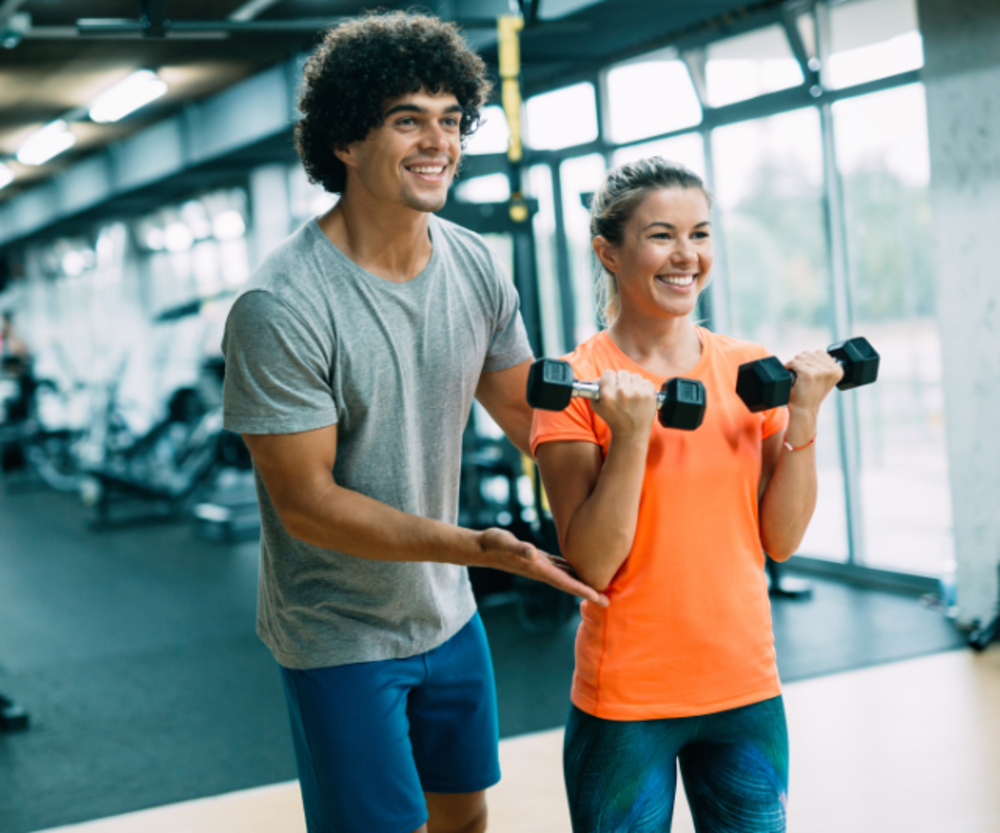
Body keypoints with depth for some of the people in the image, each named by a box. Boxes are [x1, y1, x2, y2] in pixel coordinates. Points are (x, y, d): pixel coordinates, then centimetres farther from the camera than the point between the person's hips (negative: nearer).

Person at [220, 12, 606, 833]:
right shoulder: (282, 305, -24)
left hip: (449, 615, 6)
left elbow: (524, 408, 8)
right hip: (340, 636, -6)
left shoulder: (475, 266, -5)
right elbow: (306, 501, -22)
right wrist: (472, 546, -31)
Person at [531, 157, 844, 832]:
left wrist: (802, 415, -9)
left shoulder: (749, 370, 2)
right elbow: (592, 565, -15)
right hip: (626, 702, -4)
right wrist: (631, 434, -24)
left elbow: (781, 540, 1)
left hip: (747, 693, 4)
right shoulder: (578, 386, -10)